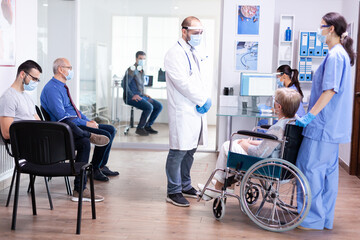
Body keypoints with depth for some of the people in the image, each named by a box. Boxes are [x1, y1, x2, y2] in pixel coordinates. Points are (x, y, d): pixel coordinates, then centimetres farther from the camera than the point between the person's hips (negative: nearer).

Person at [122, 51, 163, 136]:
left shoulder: (142, 71, 17)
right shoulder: (132, 70, -10)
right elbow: (124, 84, -19)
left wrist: (143, 94, 13)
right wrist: (132, 96, -22)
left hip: (140, 96, 9)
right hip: (130, 97, -9)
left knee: (159, 106, -3)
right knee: (149, 107, -29)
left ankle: (148, 126, 5)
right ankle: (139, 128, -14)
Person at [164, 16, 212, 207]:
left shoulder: (193, 53, 18)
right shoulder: (175, 54, -11)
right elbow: (183, 83, -19)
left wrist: (204, 99, 2)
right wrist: (203, 100, -12)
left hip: (196, 111, 9)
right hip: (182, 112, -9)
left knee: (189, 151, 16)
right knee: (178, 153, -2)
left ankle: (185, 185, 29)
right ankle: (173, 192, 8)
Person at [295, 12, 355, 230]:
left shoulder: (335, 56, -15)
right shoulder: (341, 54, 17)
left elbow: (330, 90, -22)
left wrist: (310, 115, -19)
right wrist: (311, 114, 22)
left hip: (324, 125, -10)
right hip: (333, 126, 10)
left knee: (310, 167, -6)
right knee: (328, 169, 13)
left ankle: (313, 219, 1)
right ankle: (325, 218, 21)